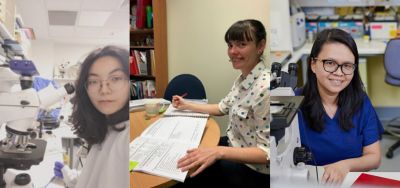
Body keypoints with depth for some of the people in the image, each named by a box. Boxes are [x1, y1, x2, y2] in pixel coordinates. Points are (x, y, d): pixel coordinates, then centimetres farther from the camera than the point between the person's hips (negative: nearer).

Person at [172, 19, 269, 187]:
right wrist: (187, 105, 15)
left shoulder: (265, 88, -29)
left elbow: (267, 152, -28)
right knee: (184, 154, 14)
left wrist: (219, 152, -38)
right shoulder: (243, 79, 0)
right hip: (235, 146, 8)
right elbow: (223, 108, 16)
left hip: (252, 171, -8)